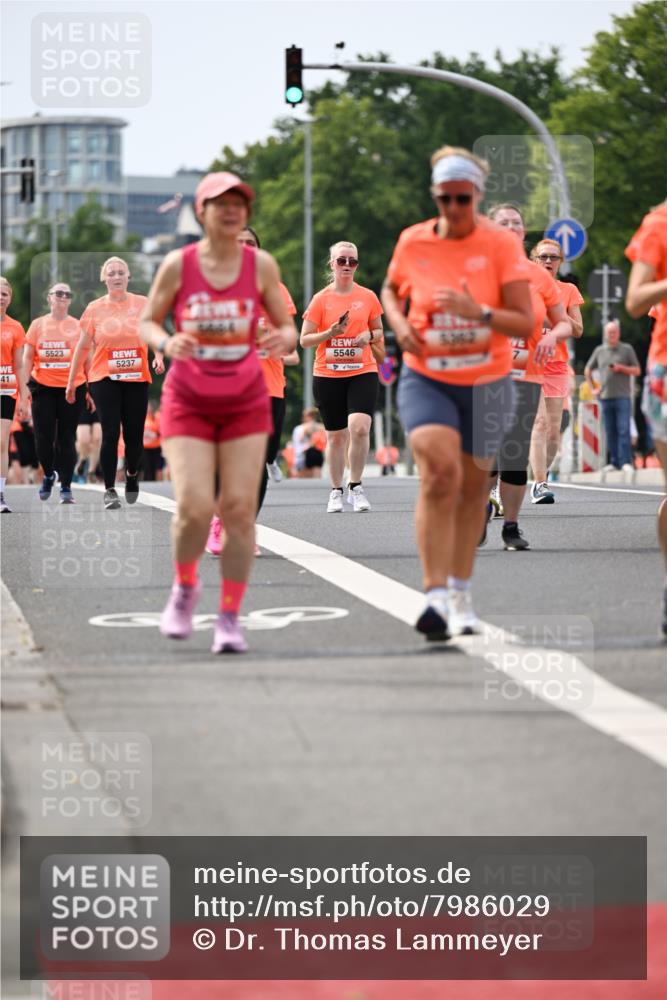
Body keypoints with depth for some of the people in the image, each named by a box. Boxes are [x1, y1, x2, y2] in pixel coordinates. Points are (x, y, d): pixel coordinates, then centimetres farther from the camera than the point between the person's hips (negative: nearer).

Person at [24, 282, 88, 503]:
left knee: (67, 439, -2)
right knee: (43, 437, -2)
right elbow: (28, 358, 8)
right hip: (43, 388, 1)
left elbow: (87, 360, 9)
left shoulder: (79, 327, 6)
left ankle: (66, 487, 3)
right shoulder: (38, 324, 8)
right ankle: (49, 474, 25)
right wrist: (23, 385, 0)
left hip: (72, 388, -1)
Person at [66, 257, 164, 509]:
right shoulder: (95, 308, 3)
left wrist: (158, 356, -17)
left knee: (134, 435, 3)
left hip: (137, 378, 1)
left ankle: (132, 474, 32)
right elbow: (83, 346, 8)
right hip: (104, 379, -1)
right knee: (110, 434, -8)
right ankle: (109, 490, -1)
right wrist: (71, 381, 10)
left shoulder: (143, 304, 2)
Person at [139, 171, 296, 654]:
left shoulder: (261, 265, -2)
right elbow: (148, 322, 5)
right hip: (188, 402, -1)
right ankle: (185, 587, 18)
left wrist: (283, 339, -19)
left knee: (239, 509, -6)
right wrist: (166, 342, -17)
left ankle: (230, 617, 5)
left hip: (246, 403, 1)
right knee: (194, 508, -13)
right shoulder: (178, 265, -5)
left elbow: (287, 328, 5)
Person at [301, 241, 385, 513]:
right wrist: (330, 333, -15)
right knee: (336, 436, 6)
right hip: (327, 375, 0)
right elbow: (304, 340, 0)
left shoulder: (368, 297, 5)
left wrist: (369, 336, -5)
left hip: (363, 372, 0)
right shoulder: (321, 299, 0)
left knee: (359, 427, -20)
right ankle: (336, 491, 21)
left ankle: (356, 487, -5)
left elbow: (379, 332, 17)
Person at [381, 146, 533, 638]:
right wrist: (399, 324, -3)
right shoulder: (412, 242, -4)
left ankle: (461, 595, 32)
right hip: (426, 380, -1)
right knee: (439, 473, -23)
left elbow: (525, 324, -14)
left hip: (487, 384, 1)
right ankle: (436, 596, -27)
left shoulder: (502, 244, -10)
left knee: (473, 488, 13)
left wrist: (479, 312, -32)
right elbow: (391, 289, 18)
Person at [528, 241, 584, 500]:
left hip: (557, 366, 3)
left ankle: (541, 477, 18)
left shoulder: (569, 290, 10)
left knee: (554, 429, 1)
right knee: (540, 423, -17)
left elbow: (578, 331, 6)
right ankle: (540, 484, -21)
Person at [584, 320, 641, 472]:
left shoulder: (627, 349, 5)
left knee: (623, 429, -11)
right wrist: (593, 388, 13)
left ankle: (626, 461, -14)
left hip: (622, 397, -3)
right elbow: (588, 370, 23)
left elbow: (637, 371, 4)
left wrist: (621, 368, -11)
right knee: (610, 432, 3)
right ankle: (614, 462, 8)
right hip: (605, 397, 3)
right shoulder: (599, 350, 13)